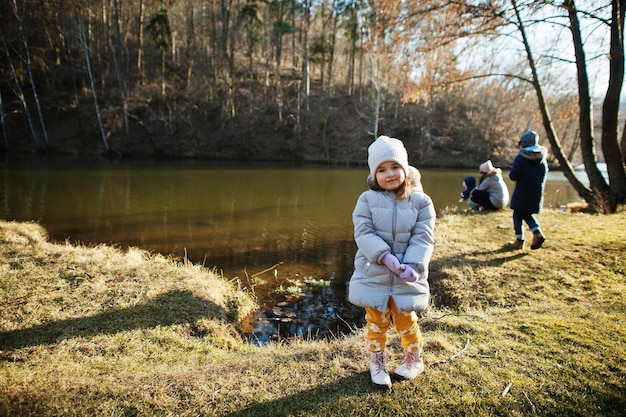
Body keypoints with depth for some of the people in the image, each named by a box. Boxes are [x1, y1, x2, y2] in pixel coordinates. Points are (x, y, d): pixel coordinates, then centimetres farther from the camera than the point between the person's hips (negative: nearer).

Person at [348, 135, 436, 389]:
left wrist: (412, 267, -22)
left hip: (407, 278, 0)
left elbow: (424, 237, -8)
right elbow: (363, 234, -13)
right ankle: (377, 363, 36)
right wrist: (388, 258, -25)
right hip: (373, 275, 0)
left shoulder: (421, 201, -5)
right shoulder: (367, 200, -7)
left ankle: (414, 360, 42)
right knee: (376, 322, 14)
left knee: (406, 322, 15)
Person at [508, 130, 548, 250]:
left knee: (517, 216, 8)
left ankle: (519, 241, 10)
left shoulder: (521, 159, -15)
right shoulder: (542, 159, 5)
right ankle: (537, 232, 3)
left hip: (522, 195, -6)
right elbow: (544, 176, 11)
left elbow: (513, 176, -15)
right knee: (527, 214, 23)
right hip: (537, 194, 6)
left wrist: (513, 168, 3)